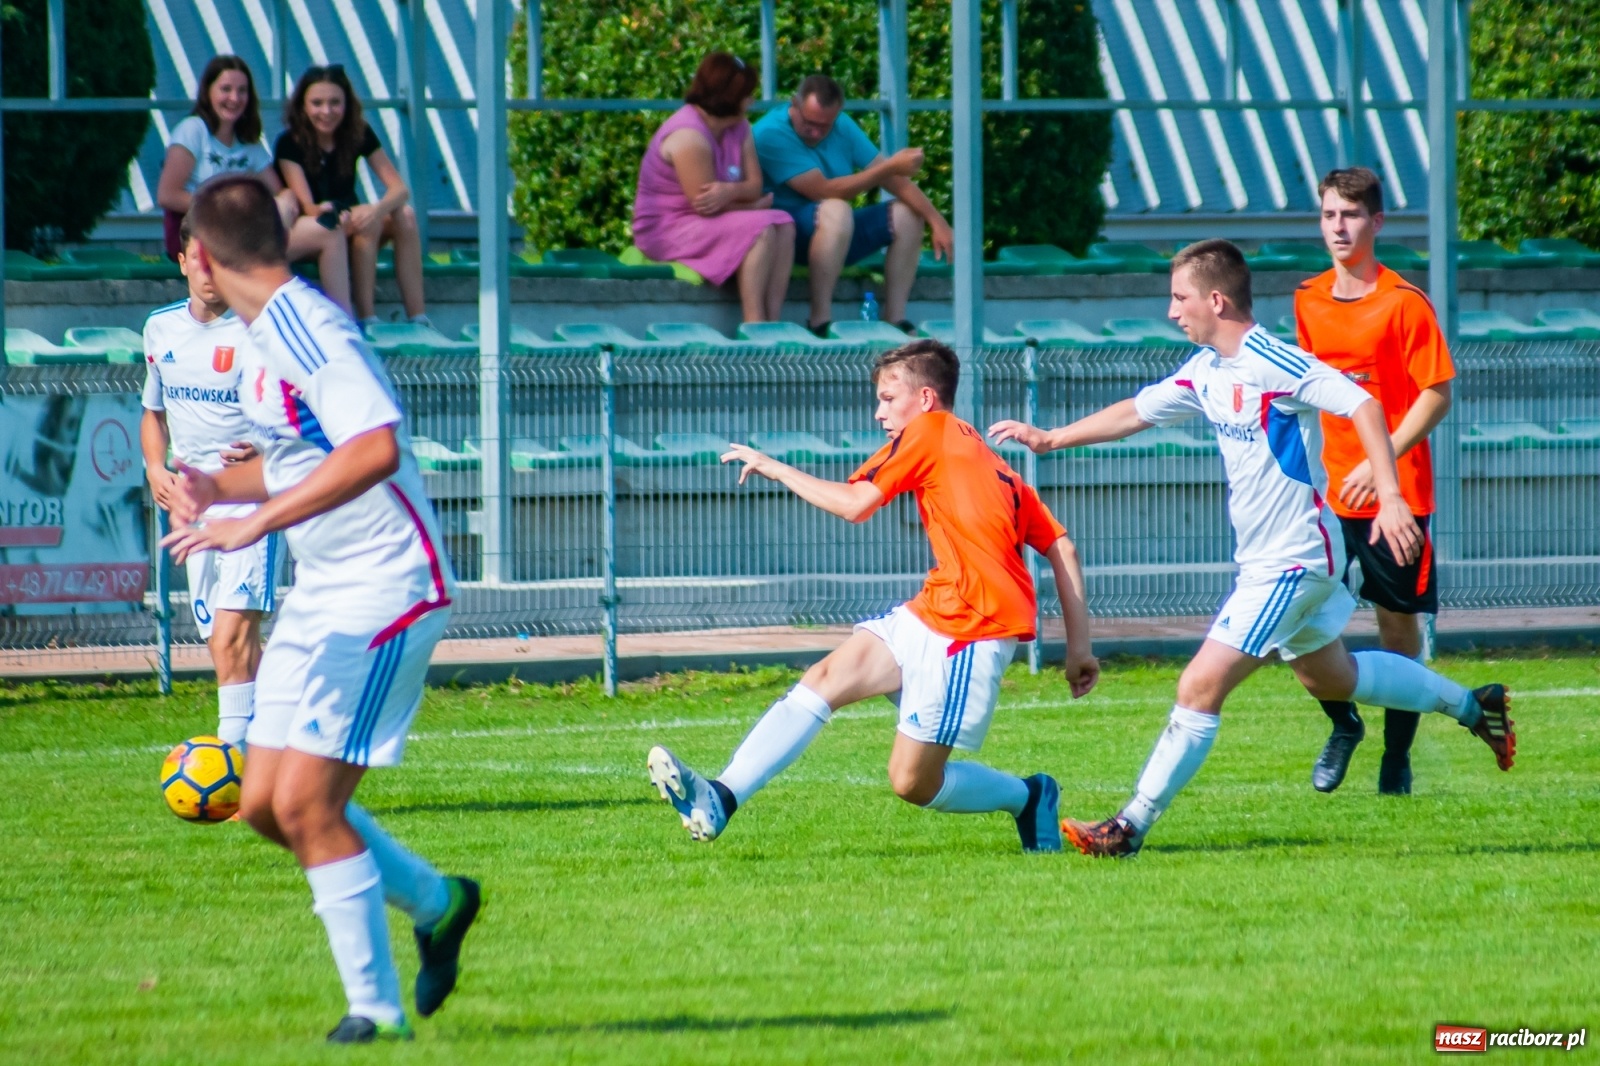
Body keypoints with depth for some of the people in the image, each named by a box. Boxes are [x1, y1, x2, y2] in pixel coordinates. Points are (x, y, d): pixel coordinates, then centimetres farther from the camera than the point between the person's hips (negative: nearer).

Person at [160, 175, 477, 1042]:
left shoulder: (306, 330, -19)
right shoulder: (262, 339, 11)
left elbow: (375, 449, -33)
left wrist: (255, 521, -34)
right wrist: (220, 487, 6)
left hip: (384, 590, -10)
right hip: (321, 595, 10)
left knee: (306, 802, -12)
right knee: (265, 804, 9)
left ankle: (377, 1009, -2)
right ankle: (435, 902, 27)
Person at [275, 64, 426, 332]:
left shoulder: (359, 134, -4)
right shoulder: (289, 144, -14)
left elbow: (400, 188, -12)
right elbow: (306, 206, -23)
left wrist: (379, 210, -35)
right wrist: (323, 212, -48)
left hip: (348, 222, 4)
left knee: (405, 216, -23)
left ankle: (417, 319, -28)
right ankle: (366, 320, -34)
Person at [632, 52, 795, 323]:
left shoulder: (739, 129, 7)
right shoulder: (688, 136, -22)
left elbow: (755, 187, -4)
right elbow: (704, 205, -22)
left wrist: (730, 192, -28)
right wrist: (754, 206, -6)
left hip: (703, 224, 9)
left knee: (783, 225, -10)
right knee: (760, 230, -25)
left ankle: (771, 323, -19)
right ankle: (754, 326, -28)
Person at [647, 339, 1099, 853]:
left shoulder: (929, 432, -2)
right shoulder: (996, 467, 21)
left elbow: (854, 504, -10)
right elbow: (1063, 550, 15)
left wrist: (774, 468, 2)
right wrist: (1079, 647, 14)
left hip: (968, 631, -10)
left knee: (913, 782, -4)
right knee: (825, 679, 1)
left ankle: (1028, 796, 17)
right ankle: (721, 799, -6)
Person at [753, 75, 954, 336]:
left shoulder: (842, 126, 3)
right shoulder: (771, 134, -20)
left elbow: (892, 178, 1)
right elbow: (823, 191, -26)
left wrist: (937, 223, -10)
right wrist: (891, 166, -27)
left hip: (838, 234, 8)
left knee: (907, 213, -3)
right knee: (835, 210, -35)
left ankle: (894, 320, -8)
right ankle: (820, 322, -34)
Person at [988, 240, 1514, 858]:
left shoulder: (1273, 365, -22)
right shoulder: (1206, 371, 6)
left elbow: (1363, 407, -25)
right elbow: (1137, 412, 20)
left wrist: (1390, 497, -32)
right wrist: (1051, 438, 20)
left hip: (1292, 563, -10)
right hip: (1262, 561, 10)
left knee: (1200, 688, -12)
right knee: (1330, 678, 26)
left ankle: (1132, 826, -9)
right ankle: (1472, 706, 41)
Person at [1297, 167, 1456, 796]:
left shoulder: (1403, 303, -9)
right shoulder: (1309, 301, 7)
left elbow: (1437, 394, -11)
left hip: (1396, 493, -4)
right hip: (1330, 492, 4)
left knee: (1398, 626, 3)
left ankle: (1396, 759, 19)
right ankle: (1343, 725, 19)